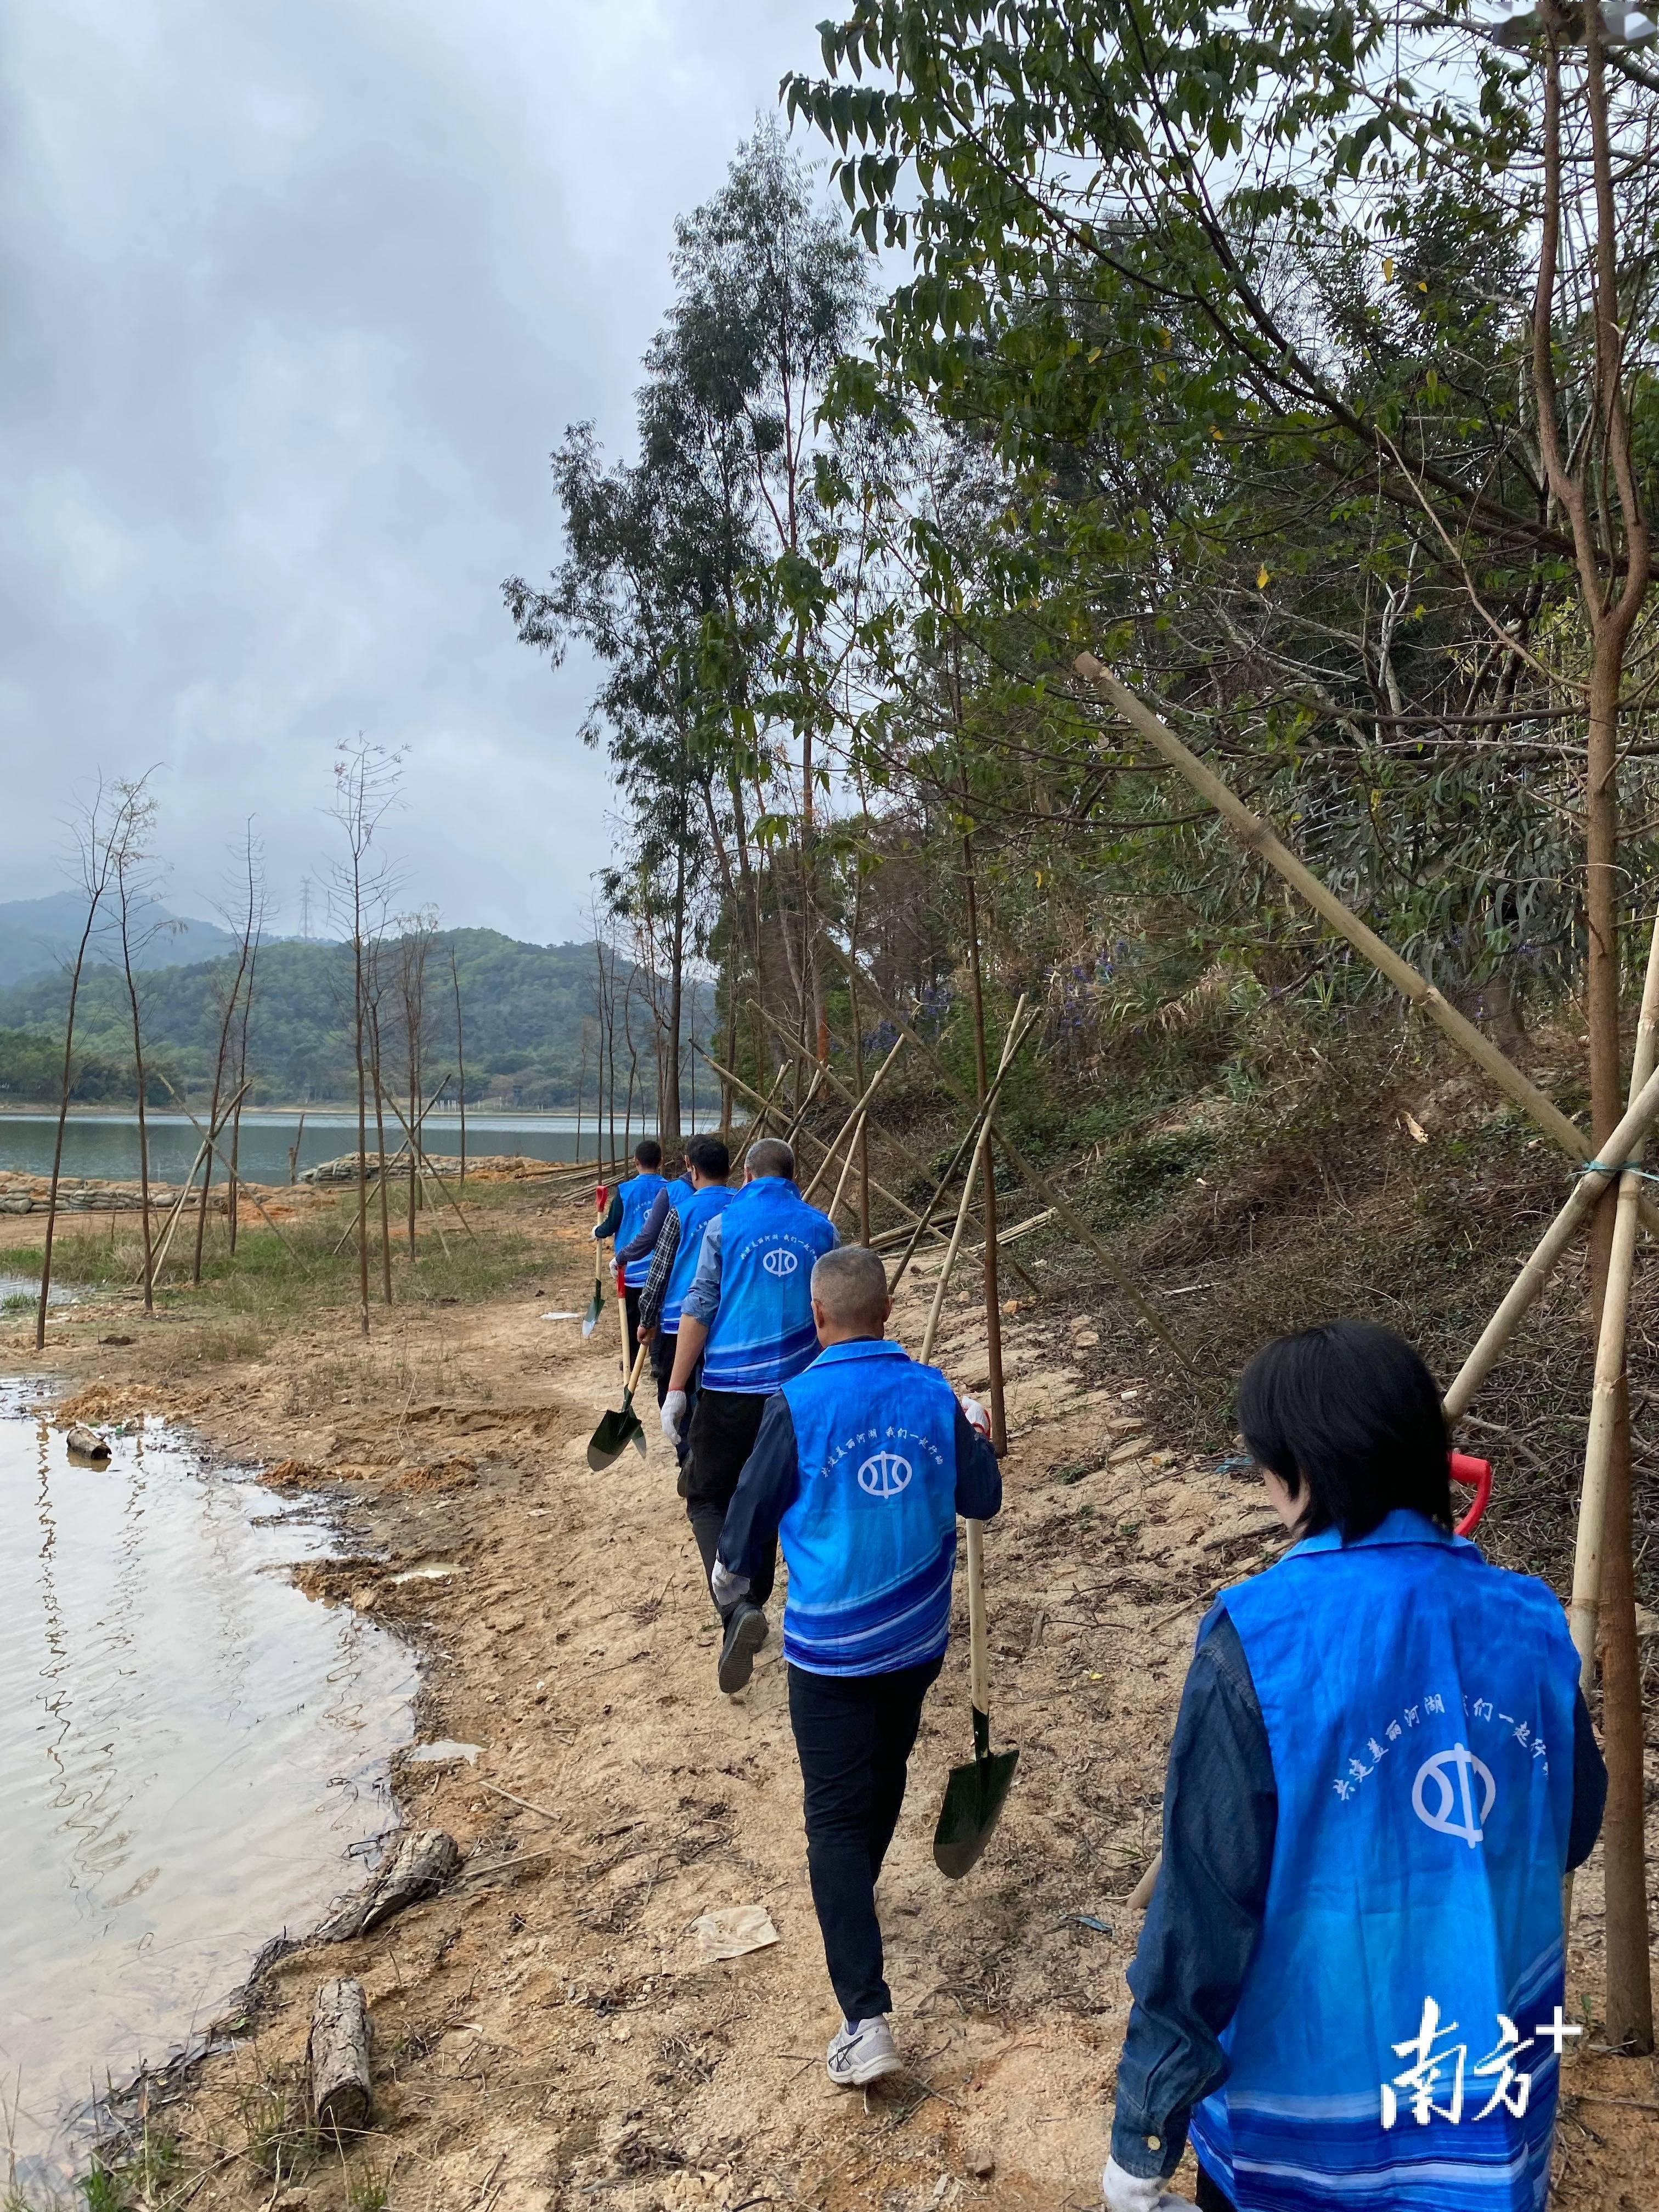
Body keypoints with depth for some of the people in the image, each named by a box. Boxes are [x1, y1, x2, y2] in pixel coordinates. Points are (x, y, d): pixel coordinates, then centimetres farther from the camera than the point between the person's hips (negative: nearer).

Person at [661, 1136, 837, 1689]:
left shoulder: (724, 1225, -2)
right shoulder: (821, 1229, 6)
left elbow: (699, 1308, -6)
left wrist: (676, 1389, -4)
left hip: (729, 1385, -3)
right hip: (796, 1386, 3)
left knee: (707, 1499, 8)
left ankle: (737, 1609, -13)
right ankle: (752, 1604, 28)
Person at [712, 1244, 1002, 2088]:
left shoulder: (799, 1404, -18)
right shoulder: (935, 1395, -8)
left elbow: (753, 1509, -6)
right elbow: (982, 1501, 2)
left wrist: (732, 1577, 14)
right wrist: (976, 1434, 20)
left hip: (830, 1645, -4)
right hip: (916, 1638, 5)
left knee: (836, 1816, 3)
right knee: (883, 1781, 26)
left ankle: (866, 2019, -2)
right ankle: (848, 1903, 50)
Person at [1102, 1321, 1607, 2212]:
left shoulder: (1261, 1643, -24)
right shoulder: (1527, 1621, -9)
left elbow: (1203, 1909, -19)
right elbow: (1570, 1832, 7)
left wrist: (1143, 2132, -7)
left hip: (1308, 2112, -4)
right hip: (1500, 2106, 4)